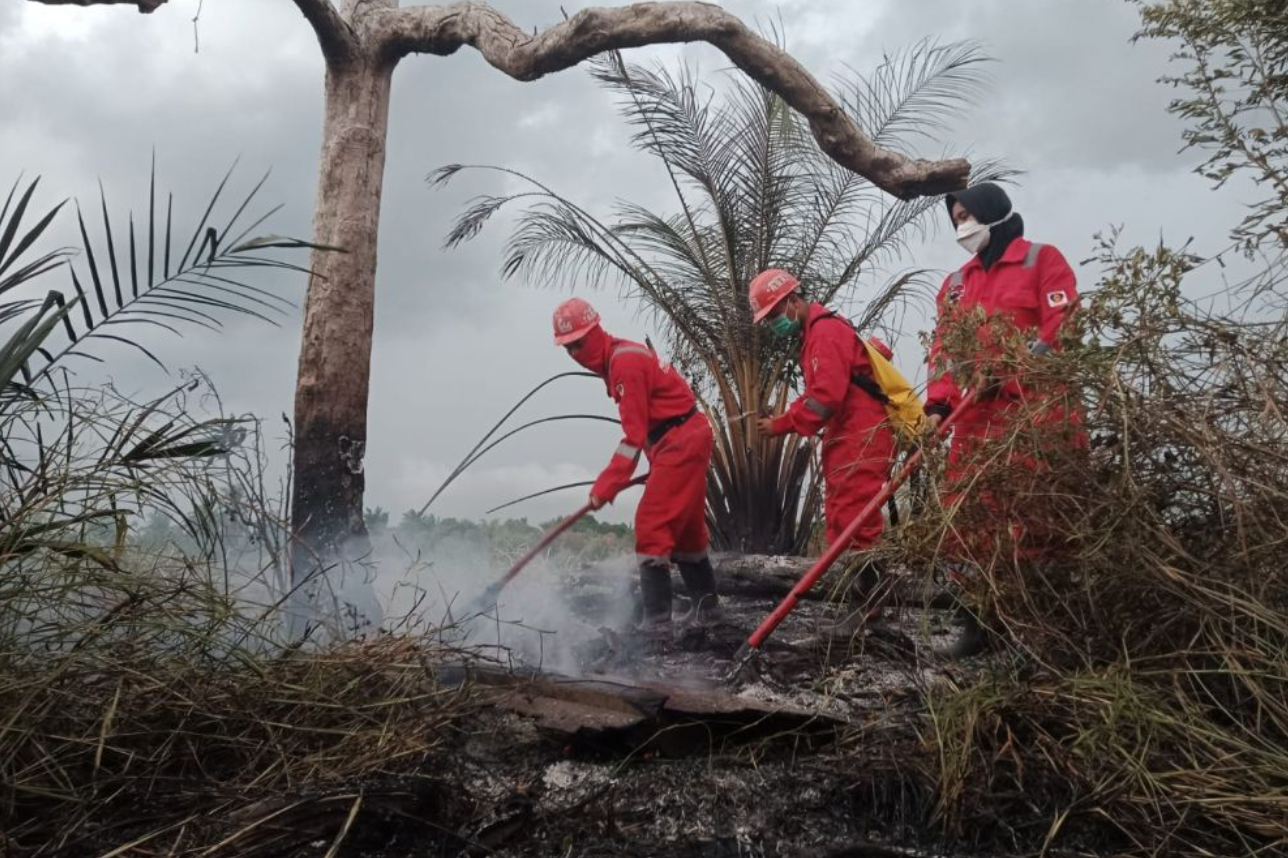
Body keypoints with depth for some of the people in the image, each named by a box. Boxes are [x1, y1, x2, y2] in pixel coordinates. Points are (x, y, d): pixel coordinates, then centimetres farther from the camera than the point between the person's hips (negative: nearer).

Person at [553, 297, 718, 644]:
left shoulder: (625, 361, -19)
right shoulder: (616, 358, 12)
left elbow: (635, 433, -23)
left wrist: (608, 483, -26)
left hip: (680, 443, -11)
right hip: (687, 439, 11)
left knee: (651, 527, -12)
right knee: (685, 527, 20)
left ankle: (657, 624, -13)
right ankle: (706, 607, 34)